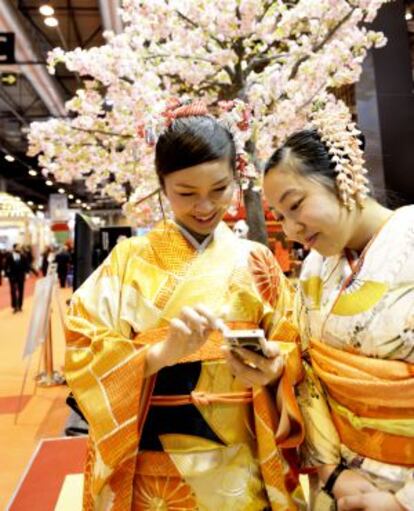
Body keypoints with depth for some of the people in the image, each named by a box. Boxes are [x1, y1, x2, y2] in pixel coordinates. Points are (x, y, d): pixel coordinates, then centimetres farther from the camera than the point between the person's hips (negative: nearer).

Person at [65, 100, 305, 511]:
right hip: (154, 470, -1)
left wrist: (274, 366, -19)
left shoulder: (257, 261, 0)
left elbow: (289, 345, 3)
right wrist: (160, 352, -27)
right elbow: (81, 352, -11)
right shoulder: (129, 259, -5)